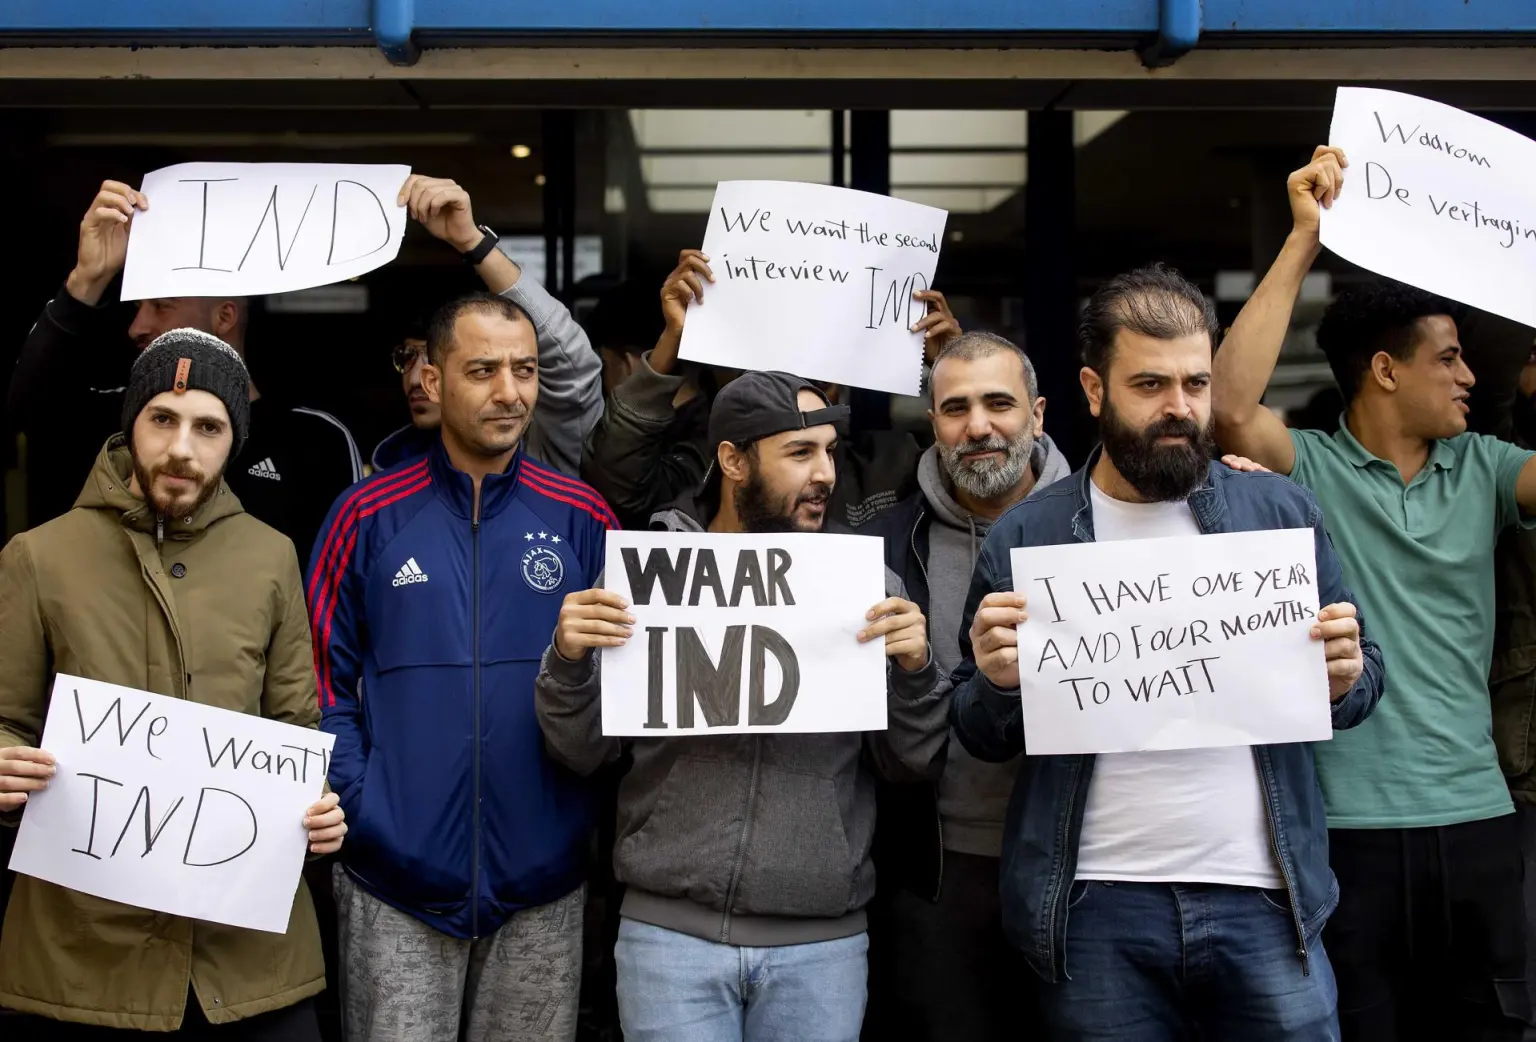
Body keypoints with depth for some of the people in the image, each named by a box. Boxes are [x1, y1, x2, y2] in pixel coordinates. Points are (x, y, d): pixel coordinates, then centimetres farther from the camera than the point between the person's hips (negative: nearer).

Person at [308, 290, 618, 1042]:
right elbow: (325, 676, 0)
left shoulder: (582, 519, 1)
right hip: (396, 875, -1)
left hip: (544, 878, 1)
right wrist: (356, 803, -9)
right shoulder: (368, 517, -1)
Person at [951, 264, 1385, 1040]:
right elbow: (980, 738, 7)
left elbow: (1363, 682, 11)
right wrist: (996, 683, -14)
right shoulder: (1021, 538, 2)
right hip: (1095, 910, 0)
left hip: (1264, 897, 1)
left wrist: (1345, 679, -11)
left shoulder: (1282, 511, 5)